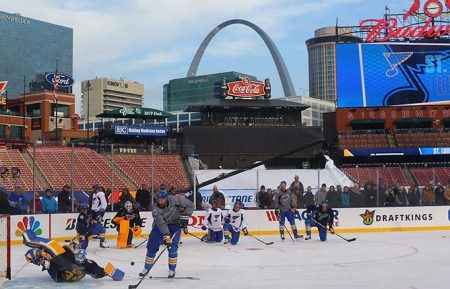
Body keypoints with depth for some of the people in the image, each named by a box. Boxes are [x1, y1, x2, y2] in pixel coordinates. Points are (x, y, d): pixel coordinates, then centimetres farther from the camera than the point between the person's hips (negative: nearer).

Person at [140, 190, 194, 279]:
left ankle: (172, 270, 1)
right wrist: (166, 236, -47)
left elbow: (190, 205, -15)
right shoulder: (156, 210, -28)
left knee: (172, 247, -14)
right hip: (160, 225, 0)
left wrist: (185, 216, -20)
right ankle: (147, 268, 22)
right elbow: (162, 224, -37)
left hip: (175, 224, 0)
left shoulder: (175, 200, -26)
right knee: (152, 247, 3)